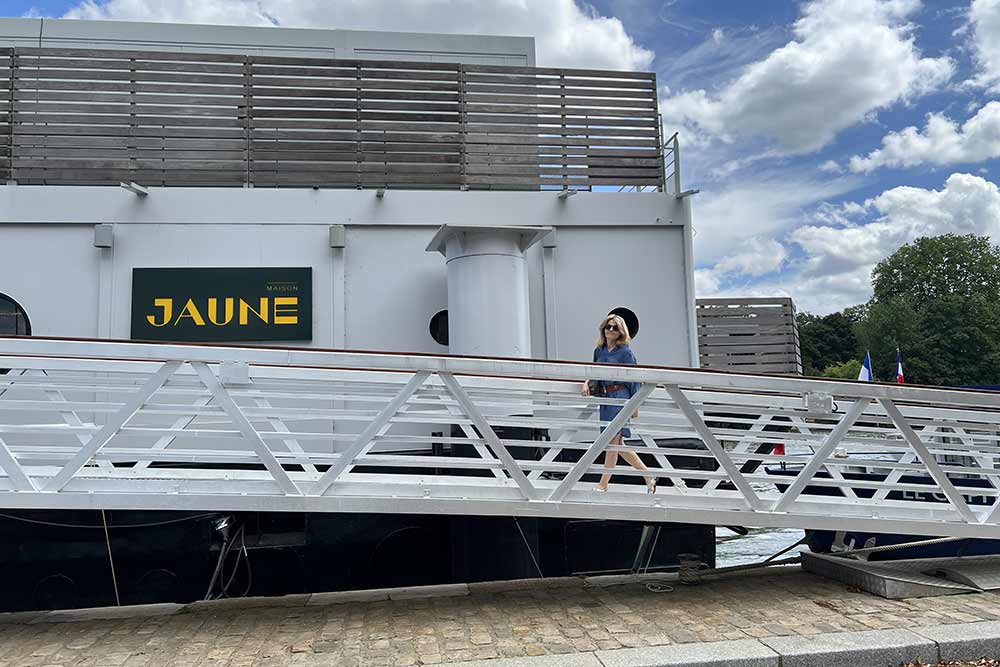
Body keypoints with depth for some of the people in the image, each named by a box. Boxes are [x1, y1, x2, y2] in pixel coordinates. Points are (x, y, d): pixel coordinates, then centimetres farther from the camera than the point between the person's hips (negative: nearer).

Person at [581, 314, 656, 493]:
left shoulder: (625, 352, -7)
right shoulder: (599, 350, 10)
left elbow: (634, 380, -5)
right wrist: (587, 383, -3)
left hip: (620, 397, -7)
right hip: (604, 397, 7)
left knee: (612, 441, -4)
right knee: (617, 443, 11)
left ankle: (603, 484, 4)